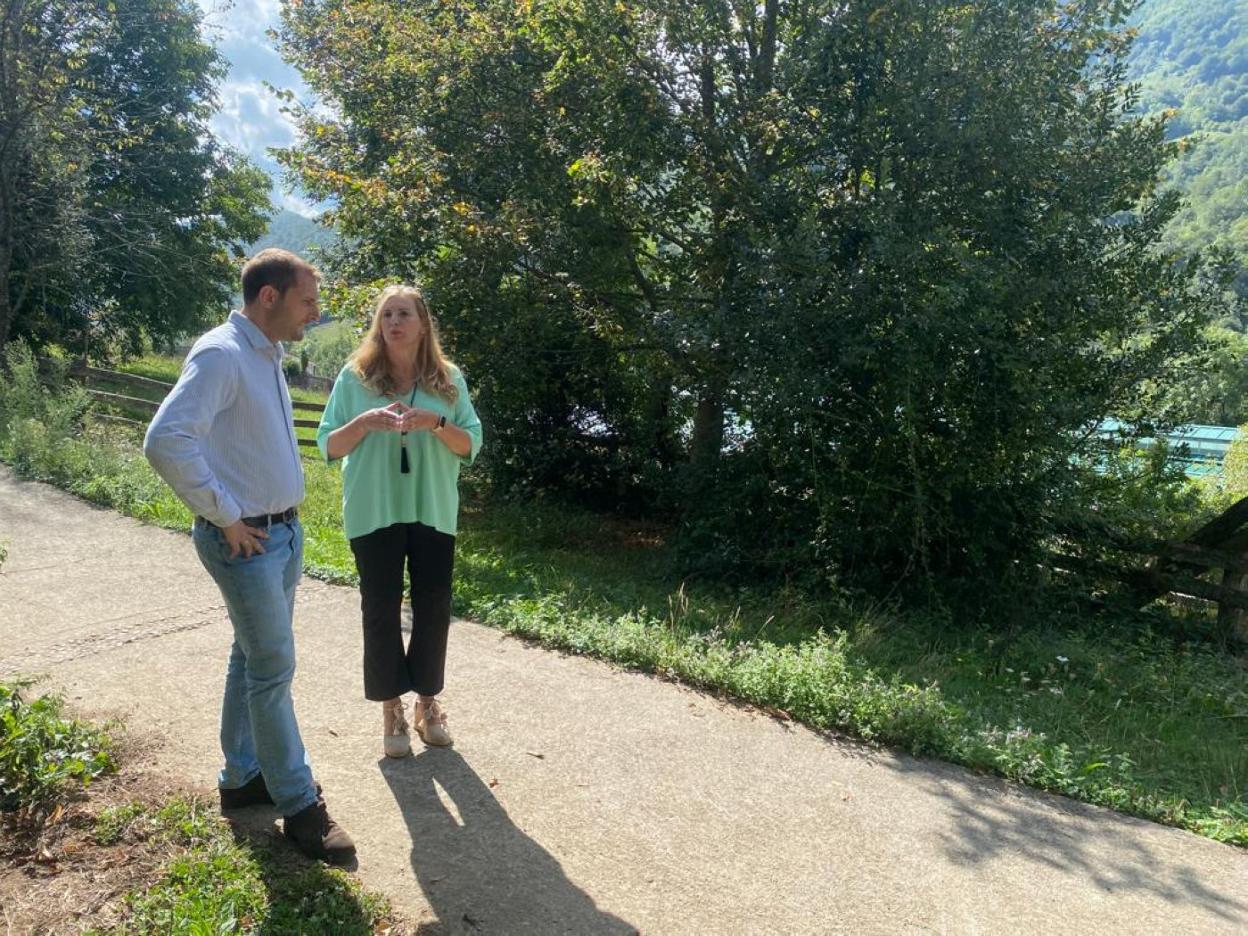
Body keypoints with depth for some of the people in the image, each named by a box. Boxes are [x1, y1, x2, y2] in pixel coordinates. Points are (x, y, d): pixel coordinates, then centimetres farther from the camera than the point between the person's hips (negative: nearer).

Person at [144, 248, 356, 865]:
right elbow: (166, 442, -28)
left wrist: (284, 514, 14)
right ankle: (299, 804, 11)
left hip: (285, 531, 9)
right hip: (246, 539, -9)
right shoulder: (222, 355, -18)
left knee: (253, 658, 18)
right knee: (274, 669, -1)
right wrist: (226, 517, -21)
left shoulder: (267, 357, 11)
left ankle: (243, 777, 33)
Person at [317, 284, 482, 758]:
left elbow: (471, 445, 1)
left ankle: (427, 702, 26)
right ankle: (392, 709, 20)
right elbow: (329, 447, 1)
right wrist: (365, 422, -17)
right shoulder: (355, 377, -1)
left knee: (434, 608, 8)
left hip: (433, 512, 1)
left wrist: (436, 424, -17)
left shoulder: (449, 379, 2)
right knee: (381, 611, 5)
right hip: (375, 514, -1)